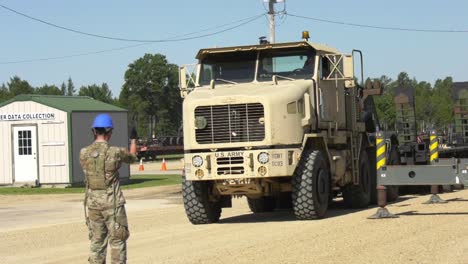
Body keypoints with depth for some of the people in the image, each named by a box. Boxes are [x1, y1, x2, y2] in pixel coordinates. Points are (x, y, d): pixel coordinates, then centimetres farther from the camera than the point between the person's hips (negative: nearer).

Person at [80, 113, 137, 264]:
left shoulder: (84, 153, -2)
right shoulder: (115, 152, -11)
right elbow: (132, 157, 11)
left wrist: (96, 140, 28)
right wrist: (133, 140, 31)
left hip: (92, 203, 4)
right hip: (112, 203, -4)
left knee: (97, 241, 11)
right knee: (117, 241, 5)